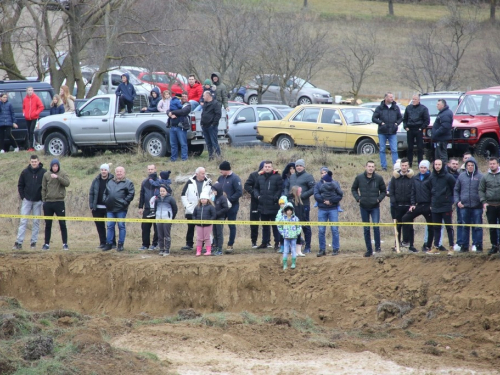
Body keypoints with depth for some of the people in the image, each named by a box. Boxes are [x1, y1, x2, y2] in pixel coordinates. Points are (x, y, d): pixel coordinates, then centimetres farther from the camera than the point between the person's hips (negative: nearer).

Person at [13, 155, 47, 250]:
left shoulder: (44, 172, -3)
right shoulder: (25, 172, 2)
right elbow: (20, 185, 10)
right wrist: (22, 196, 1)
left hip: (38, 201, -1)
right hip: (27, 200, 1)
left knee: (36, 222, 4)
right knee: (23, 221, -4)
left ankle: (33, 242, 10)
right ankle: (19, 243, -6)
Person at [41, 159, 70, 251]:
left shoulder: (63, 174, 1)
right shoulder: (46, 175, 5)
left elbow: (67, 183, -15)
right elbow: (43, 188, 7)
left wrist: (57, 177, -25)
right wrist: (43, 200, 1)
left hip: (59, 202, -2)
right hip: (48, 202, 2)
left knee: (62, 224, -1)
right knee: (48, 224, 7)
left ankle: (65, 244, 3)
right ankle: (46, 244, 14)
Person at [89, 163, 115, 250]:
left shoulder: (112, 180, -4)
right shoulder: (96, 180, 6)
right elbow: (91, 193, 9)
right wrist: (91, 205, 2)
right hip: (97, 207, 4)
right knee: (100, 226, 7)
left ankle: (112, 243, 8)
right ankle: (102, 243, 14)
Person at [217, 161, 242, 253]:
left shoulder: (235, 178, -12)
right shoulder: (221, 178, 8)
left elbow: (239, 192, -16)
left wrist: (229, 199, -19)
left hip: (232, 206, -6)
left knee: (232, 226, 3)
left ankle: (230, 245, 9)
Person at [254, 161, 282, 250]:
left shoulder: (277, 177, -6)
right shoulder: (260, 177, 10)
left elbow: (281, 189, -9)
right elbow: (256, 188, 20)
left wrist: (275, 198, -16)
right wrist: (258, 196, 3)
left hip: (274, 206, -5)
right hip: (263, 206, 5)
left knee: (275, 226, -1)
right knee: (265, 226, 13)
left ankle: (277, 243, 5)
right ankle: (265, 242, 21)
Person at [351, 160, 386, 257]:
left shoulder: (378, 178, -3)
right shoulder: (359, 178, -2)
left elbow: (383, 191, 8)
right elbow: (353, 189, 11)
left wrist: (379, 199, -8)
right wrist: (358, 198, -4)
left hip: (375, 207, -2)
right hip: (364, 207, 2)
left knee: (376, 226, -15)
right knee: (366, 229, 7)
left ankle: (377, 247, -2)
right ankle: (369, 250, 15)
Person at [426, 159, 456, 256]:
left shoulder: (448, 177, -6)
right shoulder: (432, 177, 8)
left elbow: (454, 190, -2)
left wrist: (452, 202, -3)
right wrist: (431, 204, 14)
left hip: (446, 207, -5)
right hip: (435, 207, 5)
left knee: (449, 227, -2)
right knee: (436, 228, 8)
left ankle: (451, 247, 0)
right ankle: (436, 247, 13)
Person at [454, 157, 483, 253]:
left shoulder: (480, 176, 0)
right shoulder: (461, 176, 8)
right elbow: (456, 190, 15)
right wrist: (457, 201, 3)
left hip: (477, 206, -3)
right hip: (464, 206, 3)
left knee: (477, 227, 0)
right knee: (465, 227, 7)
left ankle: (478, 246, 4)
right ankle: (464, 246, 12)